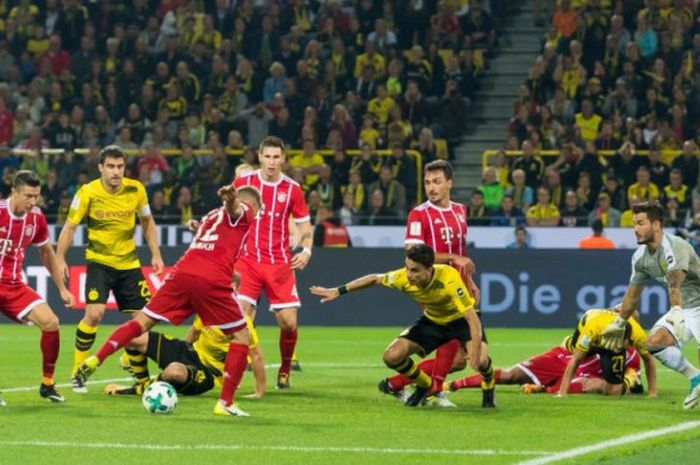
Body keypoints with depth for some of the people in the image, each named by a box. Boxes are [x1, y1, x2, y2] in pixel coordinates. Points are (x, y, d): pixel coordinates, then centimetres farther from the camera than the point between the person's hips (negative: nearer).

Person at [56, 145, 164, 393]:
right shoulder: (88, 193, -13)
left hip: (129, 263, 4)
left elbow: (147, 221, 11)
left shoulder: (136, 190, -6)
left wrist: (156, 254, 6)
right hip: (99, 261, -3)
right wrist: (59, 259, -11)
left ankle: (141, 374, 23)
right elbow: (70, 226, -5)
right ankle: (77, 372, -7)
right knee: (94, 313, -21)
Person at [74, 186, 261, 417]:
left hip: (182, 273, 6)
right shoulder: (245, 213, 14)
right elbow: (233, 208, -11)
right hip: (212, 281, -6)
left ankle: (95, 360, -1)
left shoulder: (212, 215, 34)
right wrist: (231, 197, -35)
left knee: (142, 322, 13)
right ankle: (225, 402, 2)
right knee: (241, 336, 9)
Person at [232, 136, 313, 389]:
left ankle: (285, 371, 19)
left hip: (280, 264, 1)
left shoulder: (292, 189, 2)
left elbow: (305, 226, 7)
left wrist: (306, 249, -12)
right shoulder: (243, 182, 1)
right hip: (247, 262, -1)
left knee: (289, 323, -4)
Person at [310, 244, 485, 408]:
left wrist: (475, 351, -53)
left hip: (460, 319, -4)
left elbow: (472, 318, -40)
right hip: (432, 321, 4)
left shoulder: (449, 280, -38)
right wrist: (338, 291, -3)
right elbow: (375, 279, -4)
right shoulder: (403, 278, -25)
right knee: (392, 356, -13)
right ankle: (425, 386, 17)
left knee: (479, 360, -31)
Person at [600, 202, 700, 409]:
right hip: (681, 310, 8)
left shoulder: (674, 247, -25)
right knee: (654, 342, -8)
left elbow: (675, 283, -42)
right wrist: (619, 324, 24)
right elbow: (633, 294, 15)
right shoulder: (641, 256, 1)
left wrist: (676, 313, -57)